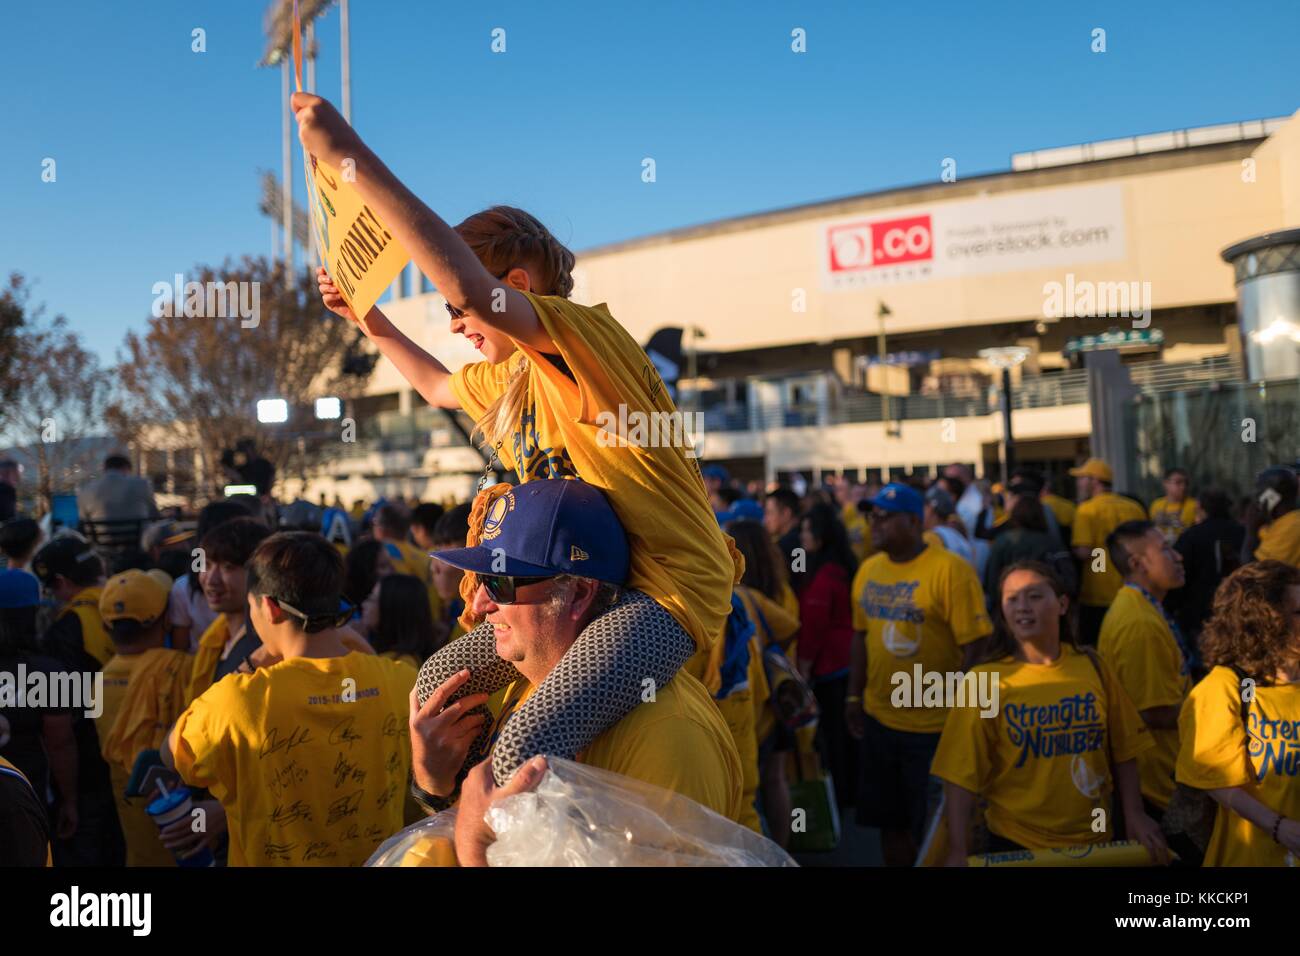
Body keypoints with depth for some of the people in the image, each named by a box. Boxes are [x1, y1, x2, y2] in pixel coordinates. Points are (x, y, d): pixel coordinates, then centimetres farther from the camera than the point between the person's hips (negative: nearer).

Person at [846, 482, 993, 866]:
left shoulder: (950, 570, -16)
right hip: (878, 719, 6)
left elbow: (976, 644, -17)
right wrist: (854, 695, 12)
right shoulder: (868, 570, 4)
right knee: (890, 820, 19)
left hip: (935, 726, -6)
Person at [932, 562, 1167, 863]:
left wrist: (1134, 814, 0)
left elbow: (1122, 750, 7)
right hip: (1016, 844, -3)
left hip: (1094, 839, 3)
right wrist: (958, 853, -18)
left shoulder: (1093, 667, -1)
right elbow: (962, 776, -13)